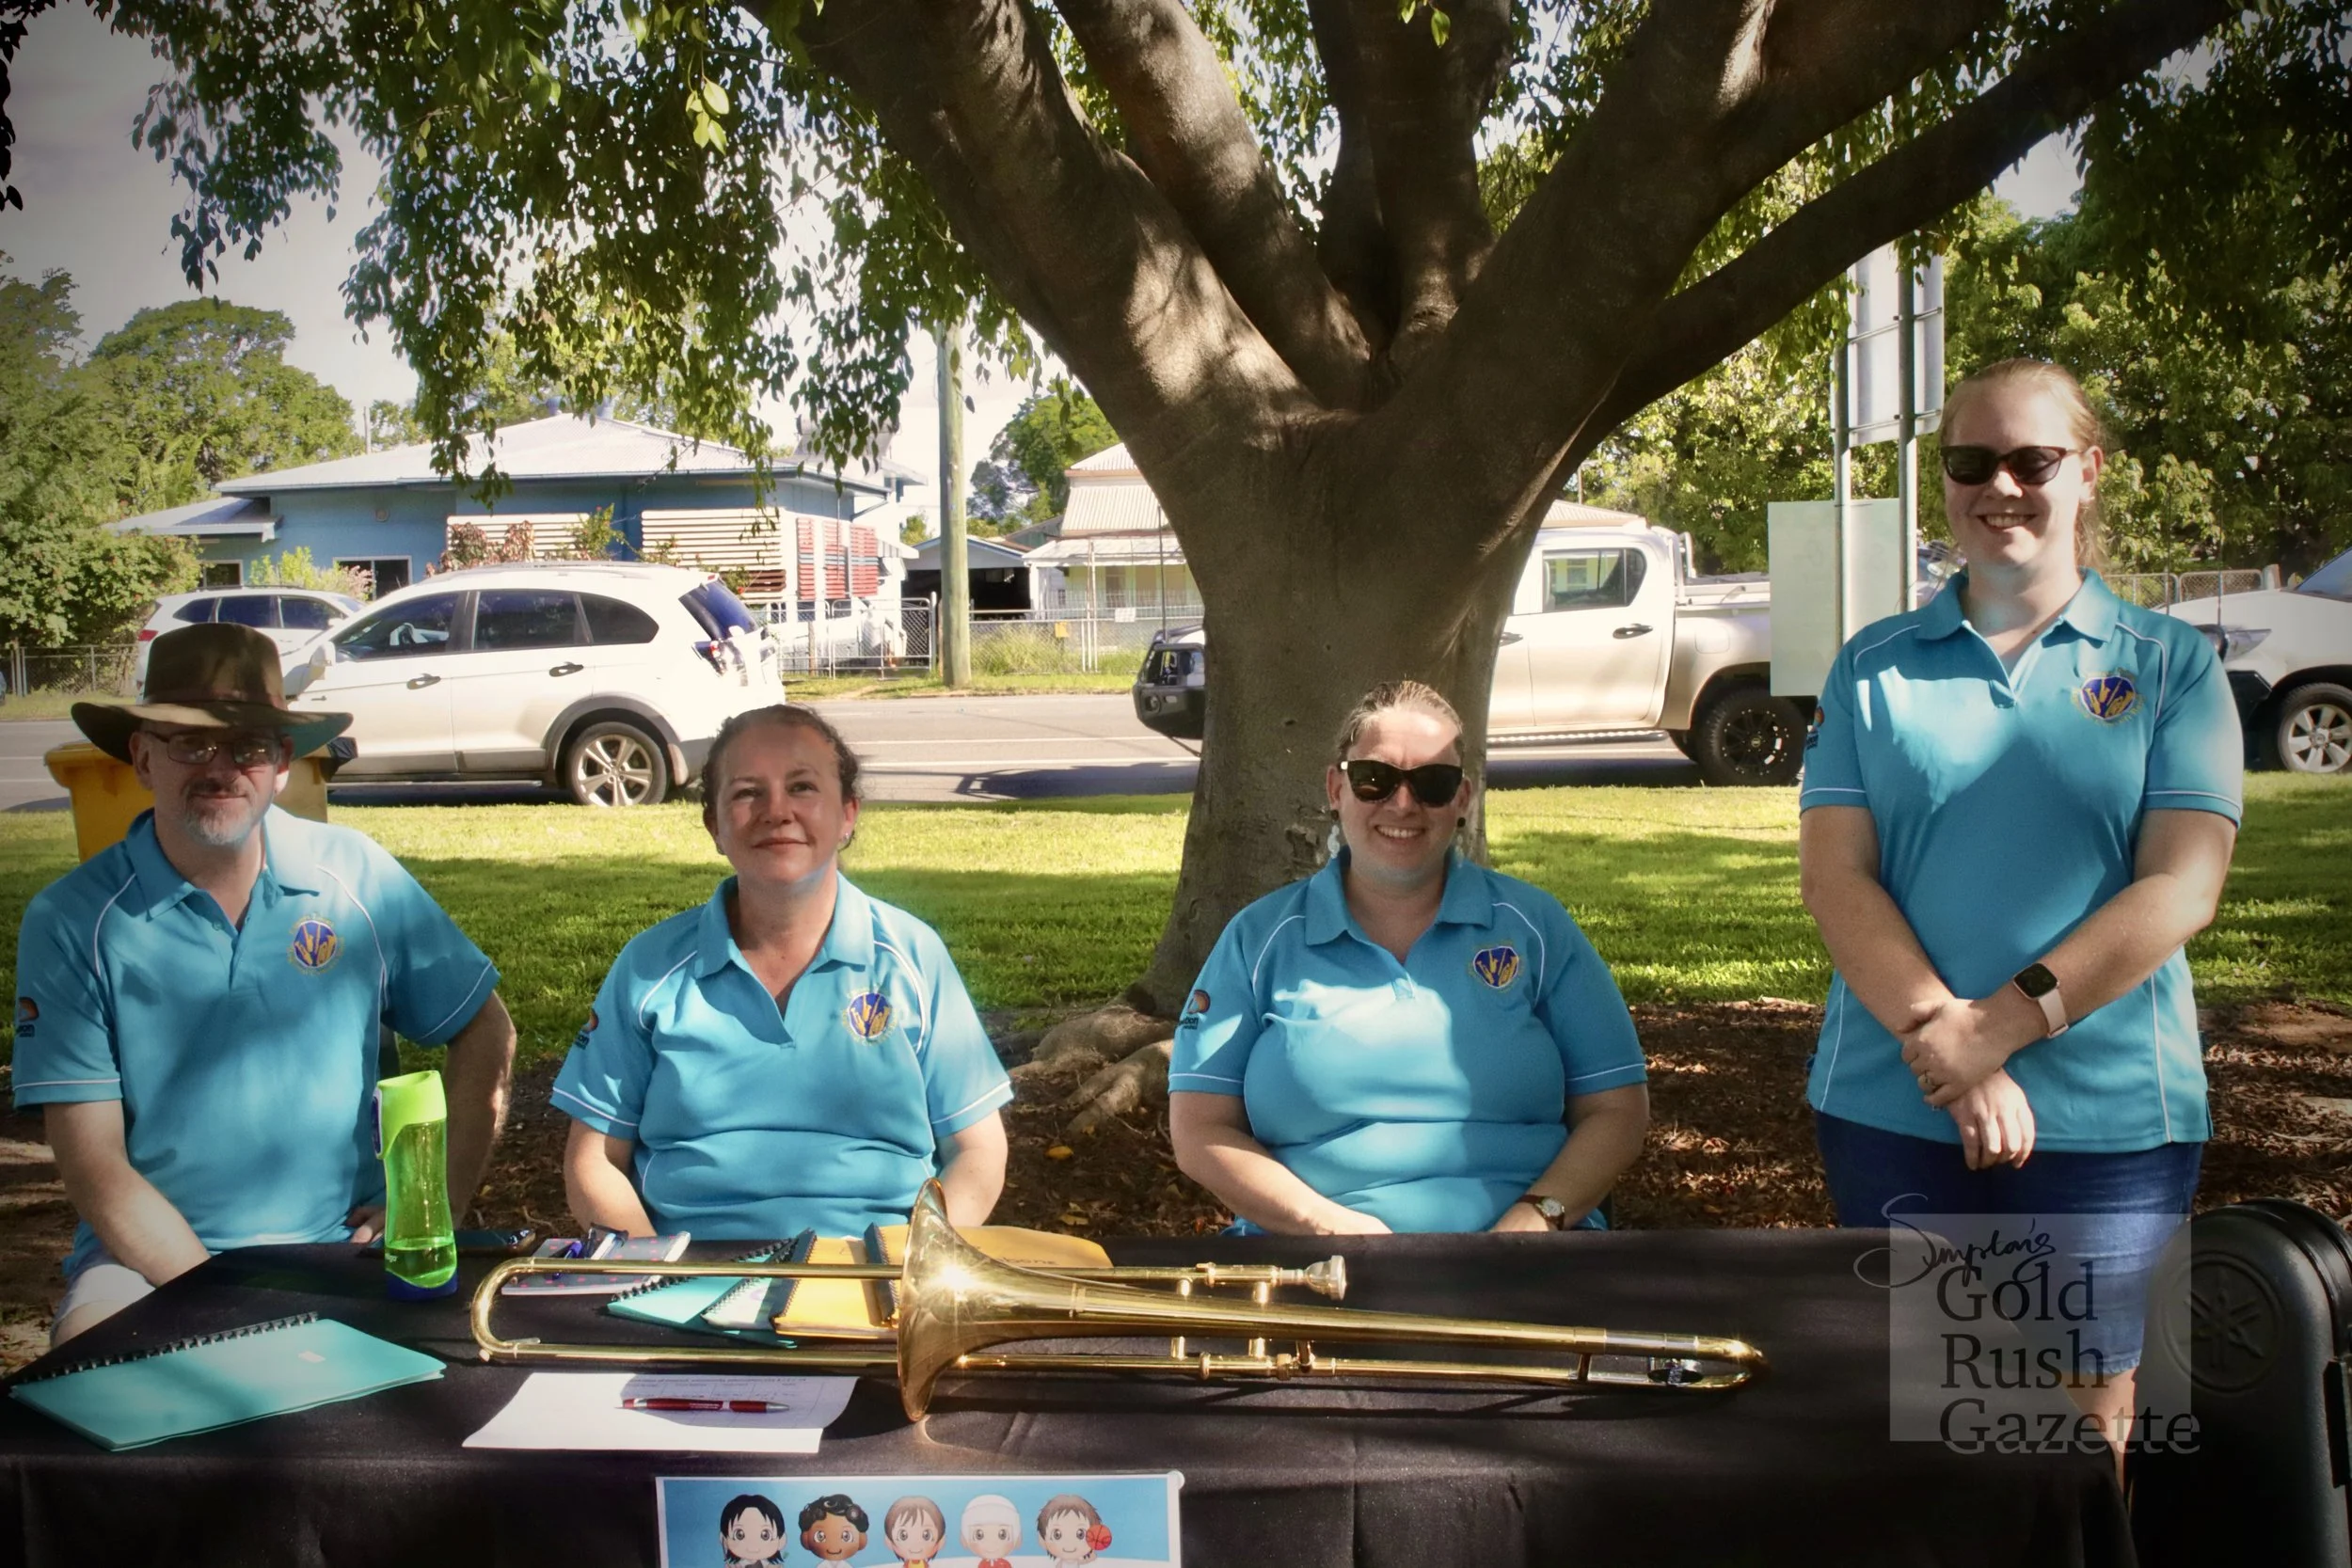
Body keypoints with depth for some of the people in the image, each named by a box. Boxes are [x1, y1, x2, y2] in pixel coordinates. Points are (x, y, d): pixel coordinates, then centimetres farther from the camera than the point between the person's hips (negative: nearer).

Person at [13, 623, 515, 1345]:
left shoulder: (359, 877, 1)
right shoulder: (71, 922, -3)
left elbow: (486, 1031, 10)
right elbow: (93, 1165, -6)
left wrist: (441, 1204, -1)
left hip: (346, 1244, 1)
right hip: (153, 1255, 0)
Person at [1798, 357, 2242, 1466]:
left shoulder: (2170, 664, 4)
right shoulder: (1876, 666, 6)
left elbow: (2182, 887, -6)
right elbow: (1834, 877, -2)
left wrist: (2002, 1024, -16)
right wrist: (1944, 1046, -16)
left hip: (2109, 1116, -1)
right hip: (1893, 1111, 1)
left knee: (2084, 1426, 9)